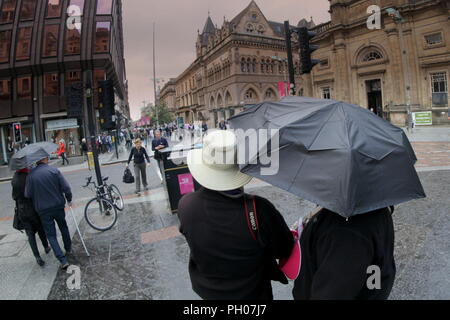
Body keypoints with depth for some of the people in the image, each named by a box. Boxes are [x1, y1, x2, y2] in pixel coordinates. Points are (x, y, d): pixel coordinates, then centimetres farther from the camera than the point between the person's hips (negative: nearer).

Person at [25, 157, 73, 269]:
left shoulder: (31, 174, -9)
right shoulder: (54, 171, -10)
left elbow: (27, 194, -6)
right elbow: (66, 188, -11)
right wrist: (69, 200, 6)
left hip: (43, 210, 0)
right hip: (58, 206, 1)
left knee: (51, 235, 7)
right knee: (64, 228, 24)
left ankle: (63, 260, 1)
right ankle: (68, 249, 39)